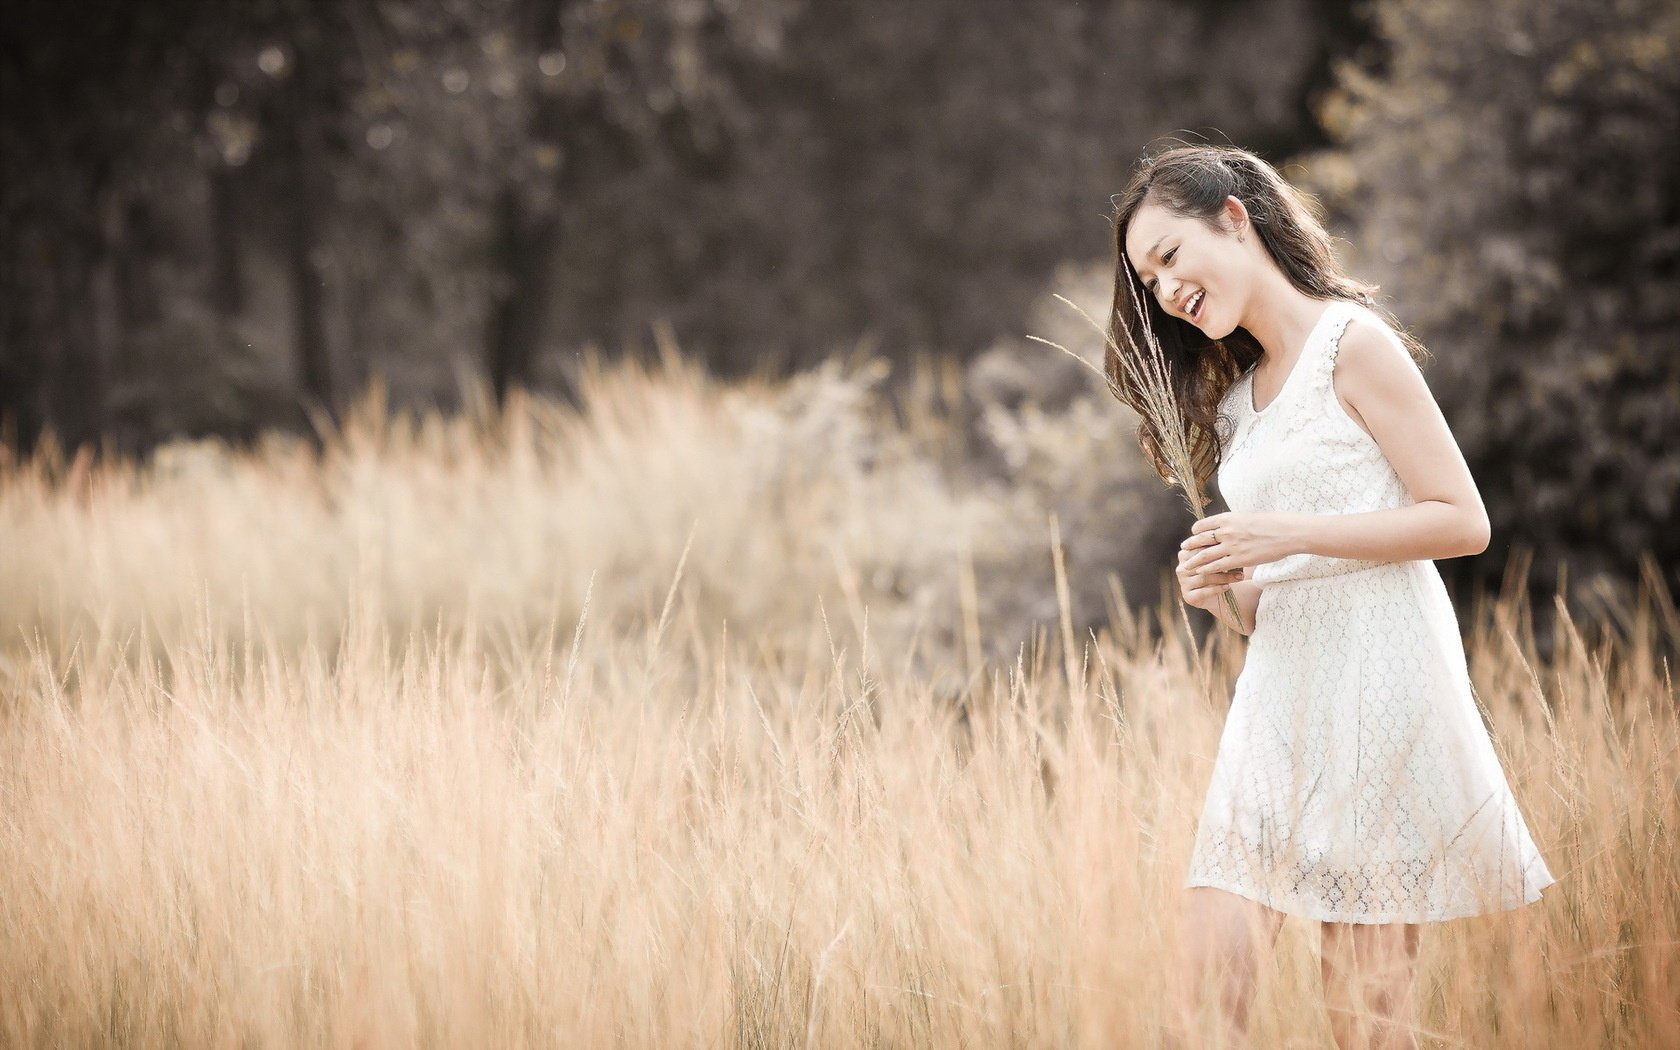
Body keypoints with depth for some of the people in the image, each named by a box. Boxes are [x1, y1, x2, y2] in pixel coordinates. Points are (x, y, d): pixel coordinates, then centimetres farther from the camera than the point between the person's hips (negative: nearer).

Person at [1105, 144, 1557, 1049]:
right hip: (1277, 693, 7)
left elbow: (1463, 522, -9)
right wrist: (1222, 594, 0)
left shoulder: (1353, 343, -3)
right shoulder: (1237, 397, 19)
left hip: (1377, 678, -7)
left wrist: (1290, 535, -15)